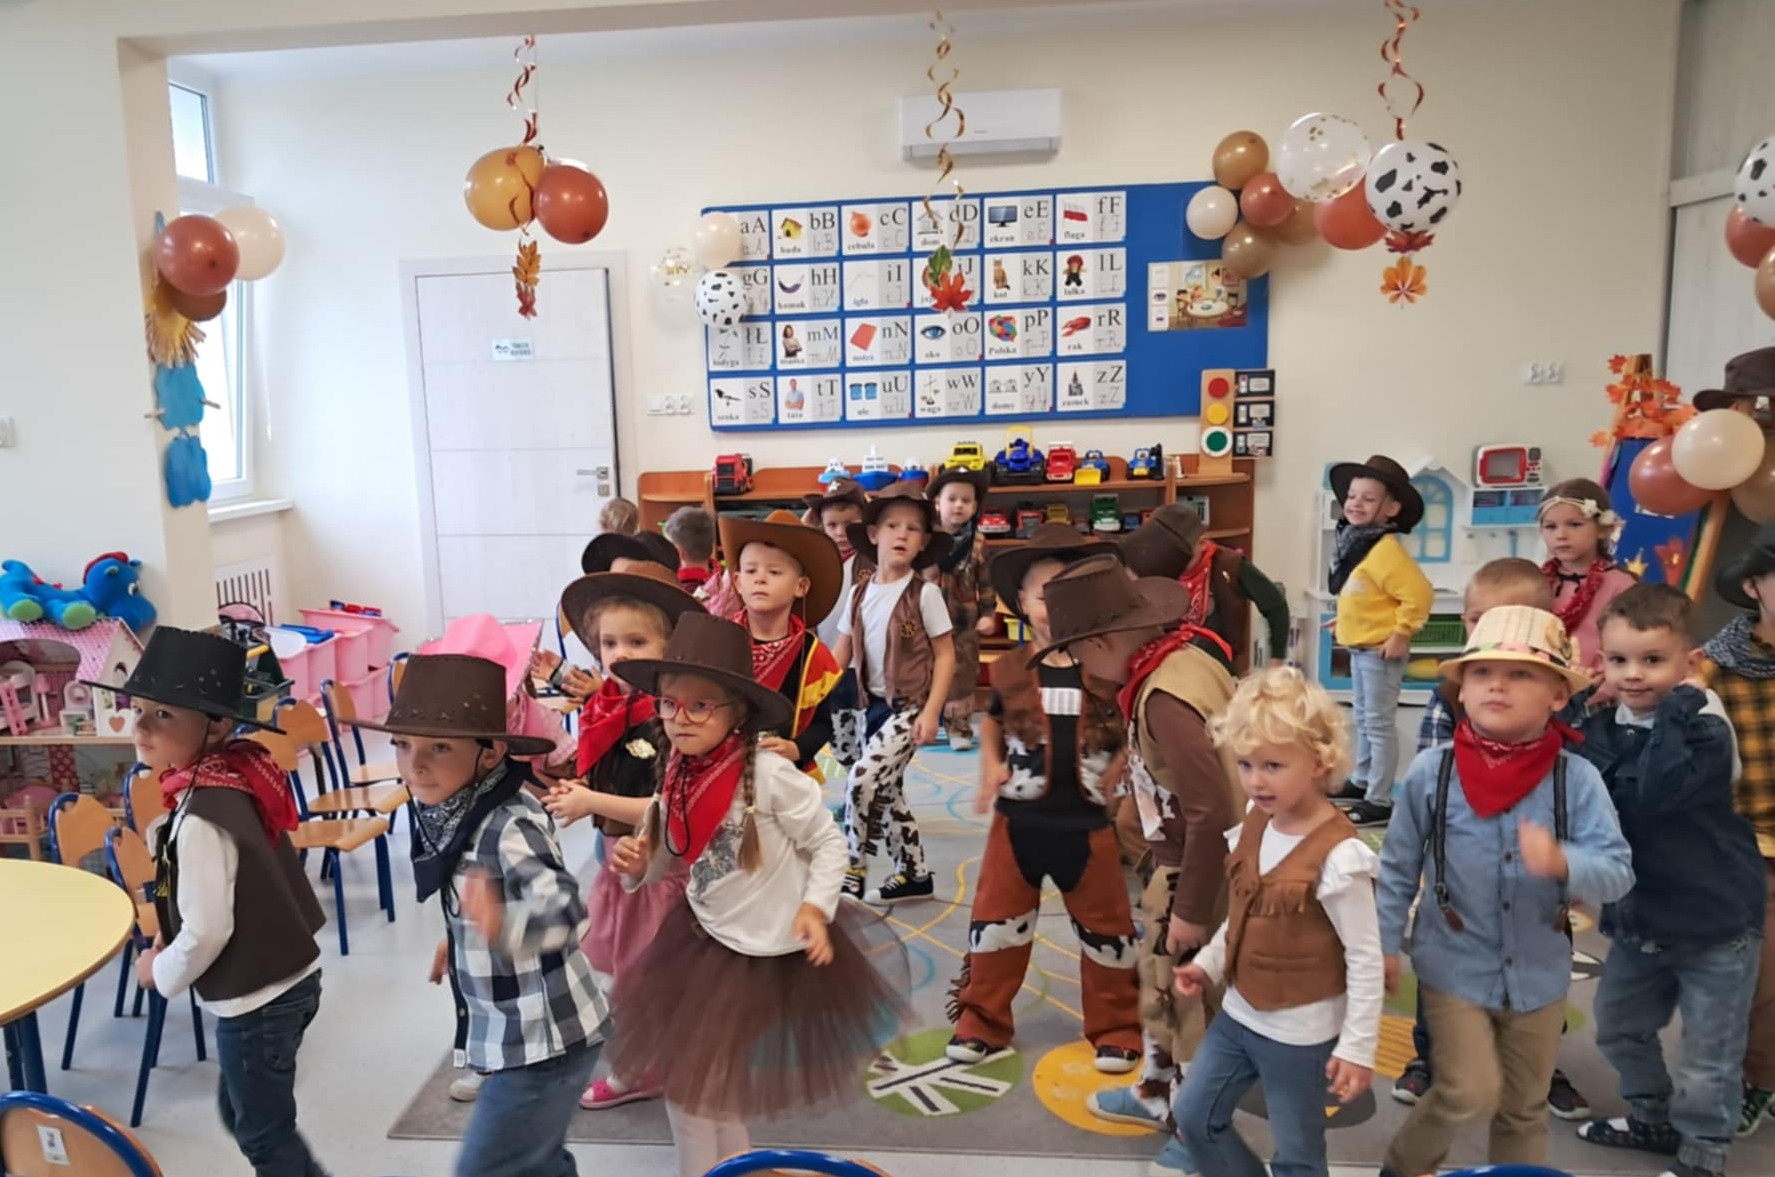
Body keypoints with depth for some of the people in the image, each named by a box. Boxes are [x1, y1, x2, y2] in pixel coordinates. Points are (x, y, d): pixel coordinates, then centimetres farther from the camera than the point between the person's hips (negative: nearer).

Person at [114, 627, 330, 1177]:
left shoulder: (202, 819, -27)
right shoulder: (237, 775, -2)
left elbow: (207, 932, -23)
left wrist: (161, 972, -5)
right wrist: (169, 937, 13)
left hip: (255, 1000, -8)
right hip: (290, 977, 8)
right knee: (241, 1112, 26)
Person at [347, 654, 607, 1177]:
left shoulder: (511, 825, -28)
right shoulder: (446, 812, -1)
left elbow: (564, 909, -42)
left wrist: (502, 923, -59)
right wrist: (461, 940, 25)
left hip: (543, 1039, -9)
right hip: (515, 1032, 9)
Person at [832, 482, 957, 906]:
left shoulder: (925, 593, -9)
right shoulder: (859, 594, 5)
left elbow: (946, 655, -8)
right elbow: (841, 655, 10)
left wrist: (931, 712, -15)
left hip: (911, 704, -6)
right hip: (875, 705, 6)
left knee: (864, 779, -18)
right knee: (886, 791, 12)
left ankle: (853, 871, -1)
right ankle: (914, 874, 28)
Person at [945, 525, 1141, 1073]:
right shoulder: (1010, 671, -3)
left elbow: (1133, 732, 6)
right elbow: (992, 720, 18)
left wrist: (1119, 769, -10)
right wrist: (991, 766, 3)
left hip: (1087, 822, -1)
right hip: (1018, 820, 1)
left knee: (1106, 927, 11)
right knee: (996, 921, 10)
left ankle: (1116, 1029, 29)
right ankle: (982, 1023, 27)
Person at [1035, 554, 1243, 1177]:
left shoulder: (1167, 698, -31)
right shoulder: (1181, 649, -3)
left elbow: (1211, 810, -31)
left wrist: (1193, 909, -22)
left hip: (1202, 865, -10)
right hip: (1179, 856, 10)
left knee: (1191, 994, 9)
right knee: (1158, 974, 25)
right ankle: (1159, 1091, 46)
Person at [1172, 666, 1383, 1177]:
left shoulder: (1337, 854, -25)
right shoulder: (1252, 827, -2)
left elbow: (1365, 958, -19)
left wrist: (1357, 1047, -16)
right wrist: (1208, 963, 7)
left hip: (1301, 1033, -7)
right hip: (1239, 1014, 7)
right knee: (1195, 1116, 18)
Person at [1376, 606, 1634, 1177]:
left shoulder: (1576, 779, -12)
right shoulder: (1431, 773, -12)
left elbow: (1618, 871, -16)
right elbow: (1398, 867, -3)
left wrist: (1562, 863, -36)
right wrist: (1383, 942, -2)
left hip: (1538, 973, 2)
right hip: (1453, 967, -2)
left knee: (1525, 1108, 18)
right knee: (1470, 1091, -8)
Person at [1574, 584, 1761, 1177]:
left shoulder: (1705, 731, -20)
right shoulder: (1598, 731, -2)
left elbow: (1653, 793, -36)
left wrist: (1673, 712, -33)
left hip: (1715, 927, -6)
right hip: (1639, 919, 6)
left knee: (1709, 1059, 7)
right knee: (1619, 1026, 22)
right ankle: (1653, 1118, 44)